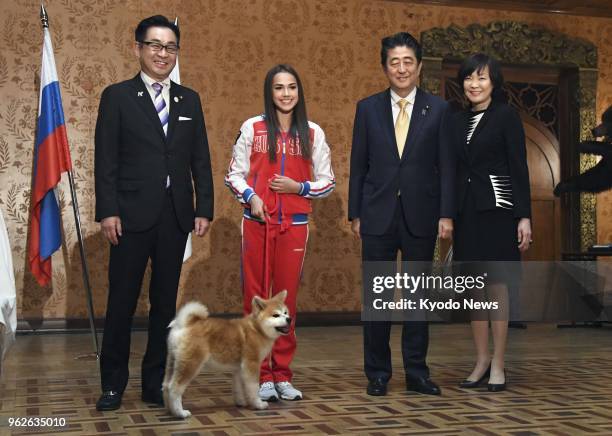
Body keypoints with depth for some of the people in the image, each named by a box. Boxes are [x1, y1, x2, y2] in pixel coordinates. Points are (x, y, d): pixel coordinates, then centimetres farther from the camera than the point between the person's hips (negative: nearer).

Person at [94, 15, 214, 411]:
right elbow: (106, 160, -3)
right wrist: (108, 210, -11)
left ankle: (155, 383, 18)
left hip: (176, 216, 3)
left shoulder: (189, 100, 12)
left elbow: (201, 160, 10)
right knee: (122, 301, 2)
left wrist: (204, 209, 3)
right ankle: (113, 384, 14)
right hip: (132, 215, -3)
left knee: (165, 302, 8)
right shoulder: (117, 96, 2)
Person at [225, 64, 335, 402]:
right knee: (255, 297, 1)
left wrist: (298, 187, -9)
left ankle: (282, 375, 17)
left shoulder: (313, 133, 5)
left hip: (294, 225, 1)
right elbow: (234, 174, 4)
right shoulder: (253, 128, 3)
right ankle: (262, 377, 10)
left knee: (287, 299, 6)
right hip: (256, 223, -1)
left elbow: (327, 181, 7)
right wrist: (250, 196, -13)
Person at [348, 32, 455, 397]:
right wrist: (355, 213, 2)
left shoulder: (438, 109, 3)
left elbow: (447, 166, 1)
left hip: (420, 216, 0)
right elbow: (358, 165, 6)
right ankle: (378, 374, 15)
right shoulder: (368, 108, 6)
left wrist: (446, 214, -6)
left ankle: (417, 373, 17)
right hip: (378, 216, 1)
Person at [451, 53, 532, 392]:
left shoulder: (506, 116, -2)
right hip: (466, 211, 5)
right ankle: (481, 360, 17)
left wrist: (524, 216, -13)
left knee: (496, 285, -2)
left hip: (496, 208, -5)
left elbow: (519, 168, -6)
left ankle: (498, 364, 6)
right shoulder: (457, 121, 13)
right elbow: (453, 170, 14)